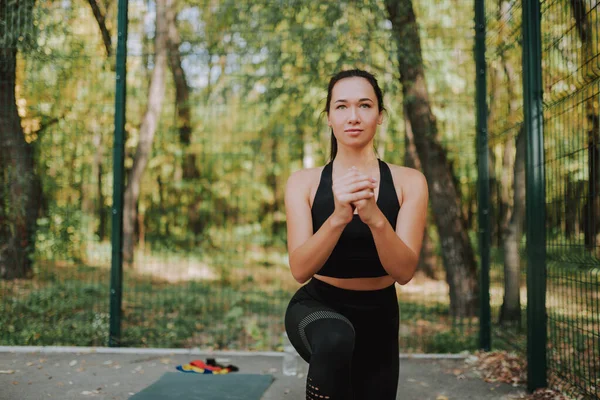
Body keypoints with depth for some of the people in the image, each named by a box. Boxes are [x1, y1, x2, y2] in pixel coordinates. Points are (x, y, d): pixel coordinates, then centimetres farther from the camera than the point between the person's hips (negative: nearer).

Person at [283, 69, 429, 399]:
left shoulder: (408, 182, -9)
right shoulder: (303, 182, -10)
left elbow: (404, 271, -19)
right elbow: (300, 269, -20)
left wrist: (375, 217, -38)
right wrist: (337, 217, -38)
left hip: (378, 316, 3)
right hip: (316, 307, -2)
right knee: (336, 338, -36)